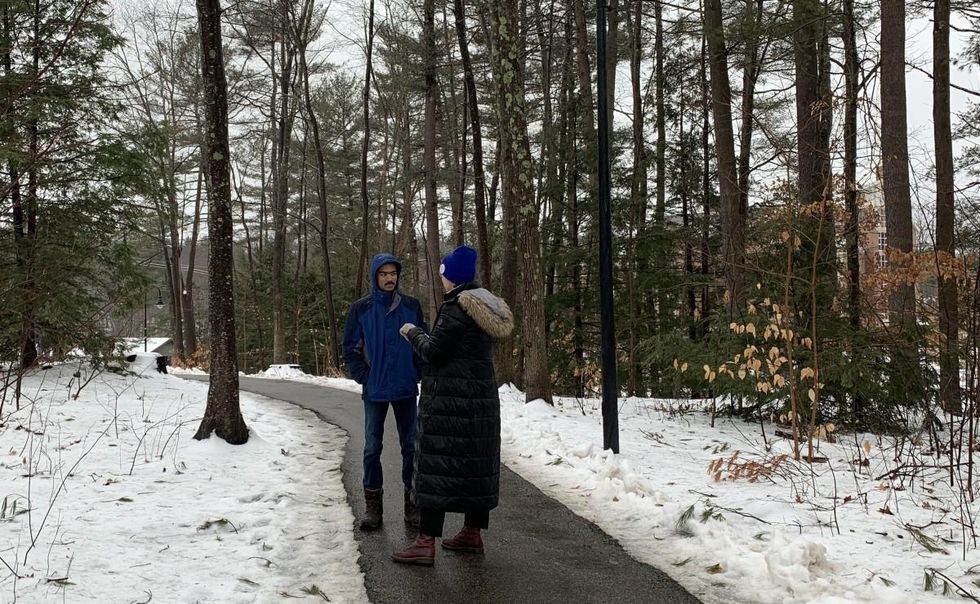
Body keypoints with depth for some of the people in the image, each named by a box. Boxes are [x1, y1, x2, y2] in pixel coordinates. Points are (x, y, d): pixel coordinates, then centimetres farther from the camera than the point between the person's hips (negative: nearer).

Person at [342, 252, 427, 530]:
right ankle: (373, 505, 14)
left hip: (406, 390, 1)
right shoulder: (360, 309, 0)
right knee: (372, 447, 5)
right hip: (374, 391, 0)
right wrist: (364, 378, -4)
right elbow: (350, 348, 4)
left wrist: (418, 374, -2)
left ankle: (413, 501, 16)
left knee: (410, 446, 5)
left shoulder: (411, 306, 2)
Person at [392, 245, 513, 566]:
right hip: (482, 397, 9)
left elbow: (432, 352, -17)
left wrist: (413, 332, 0)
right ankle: (472, 533, 24)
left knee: (436, 465, -6)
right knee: (477, 464, 14)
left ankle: (426, 543, -6)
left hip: (449, 401, -9)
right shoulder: (487, 306, 12)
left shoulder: (456, 307, -16)